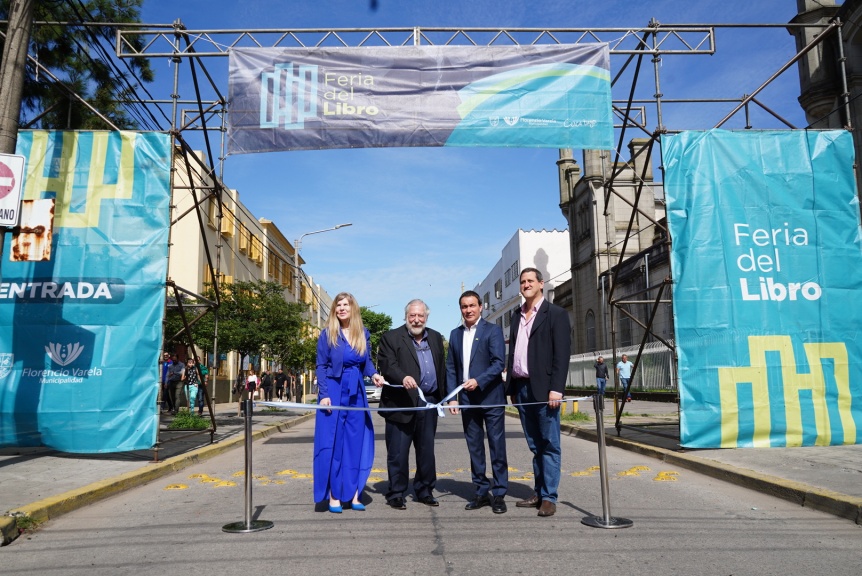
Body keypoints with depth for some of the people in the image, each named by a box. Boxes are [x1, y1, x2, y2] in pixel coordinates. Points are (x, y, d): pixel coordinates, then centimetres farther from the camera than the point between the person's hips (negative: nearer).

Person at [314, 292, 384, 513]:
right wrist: (324, 394, -12)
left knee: (356, 443, 7)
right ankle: (334, 495, 11)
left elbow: (366, 361, 11)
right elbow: (321, 366, -3)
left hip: (356, 394, 4)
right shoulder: (327, 334, -3)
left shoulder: (364, 334, 6)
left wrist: (374, 374, -10)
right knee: (332, 443, 1)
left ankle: (353, 494, 16)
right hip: (334, 392, -4)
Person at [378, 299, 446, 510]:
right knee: (398, 453, 2)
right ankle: (396, 494, 14)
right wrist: (403, 378, -32)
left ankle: (425, 491, 26)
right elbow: (387, 365, -14)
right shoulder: (391, 338, -2)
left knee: (426, 451, 13)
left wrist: (442, 397, 10)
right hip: (401, 404, -5)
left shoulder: (436, 338, 14)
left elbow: (441, 368, 15)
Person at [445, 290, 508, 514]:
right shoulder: (455, 334, 12)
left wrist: (478, 381, -21)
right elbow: (451, 368, 12)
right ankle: (482, 491, 20)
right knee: (474, 447, 10)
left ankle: (499, 494, 10)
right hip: (467, 399, 5)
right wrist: (452, 396, 4)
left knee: (497, 446, 1)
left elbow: (499, 363, -11)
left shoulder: (493, 330, -2)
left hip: (490, 397, -4)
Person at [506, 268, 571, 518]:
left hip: (543, 388, -6)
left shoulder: (556, 314, -1)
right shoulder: (516, 315, 16)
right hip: (521, 388, 6)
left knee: (549, 445, 0)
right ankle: (538, 493, 19)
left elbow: (562, 353, -9)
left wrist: (556, 388, -16)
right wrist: (511, 388, 12)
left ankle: (549, 497, 6)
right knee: (535, 446, 12)